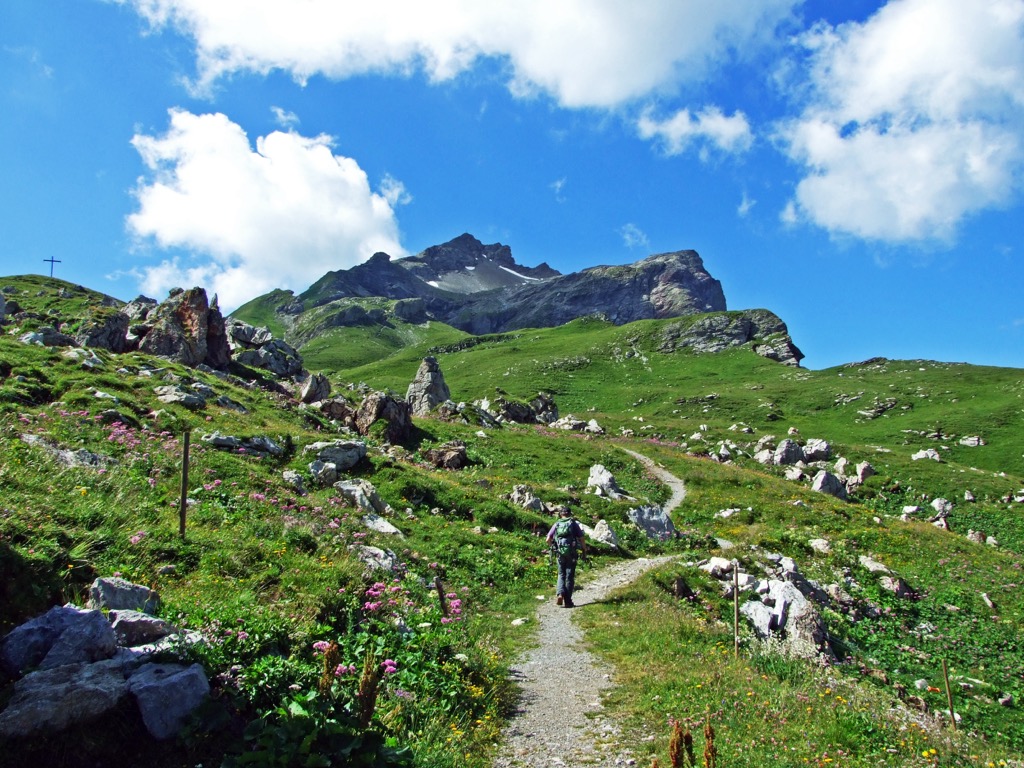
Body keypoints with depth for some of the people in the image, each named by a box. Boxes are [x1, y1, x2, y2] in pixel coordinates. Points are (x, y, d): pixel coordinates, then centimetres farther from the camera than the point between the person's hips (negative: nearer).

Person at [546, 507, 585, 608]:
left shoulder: (556, 524, 5)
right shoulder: (574, 524, 1)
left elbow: (548, 540, 1)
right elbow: (581, 538, -5)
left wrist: (553, 548, 19)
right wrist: (584, 550, 8)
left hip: (560, 553, 1)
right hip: (571, 554, -1)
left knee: (561, 575, 15)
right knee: (570, 576, 7)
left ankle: (560, 594, -8)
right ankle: (568, 601, 8)